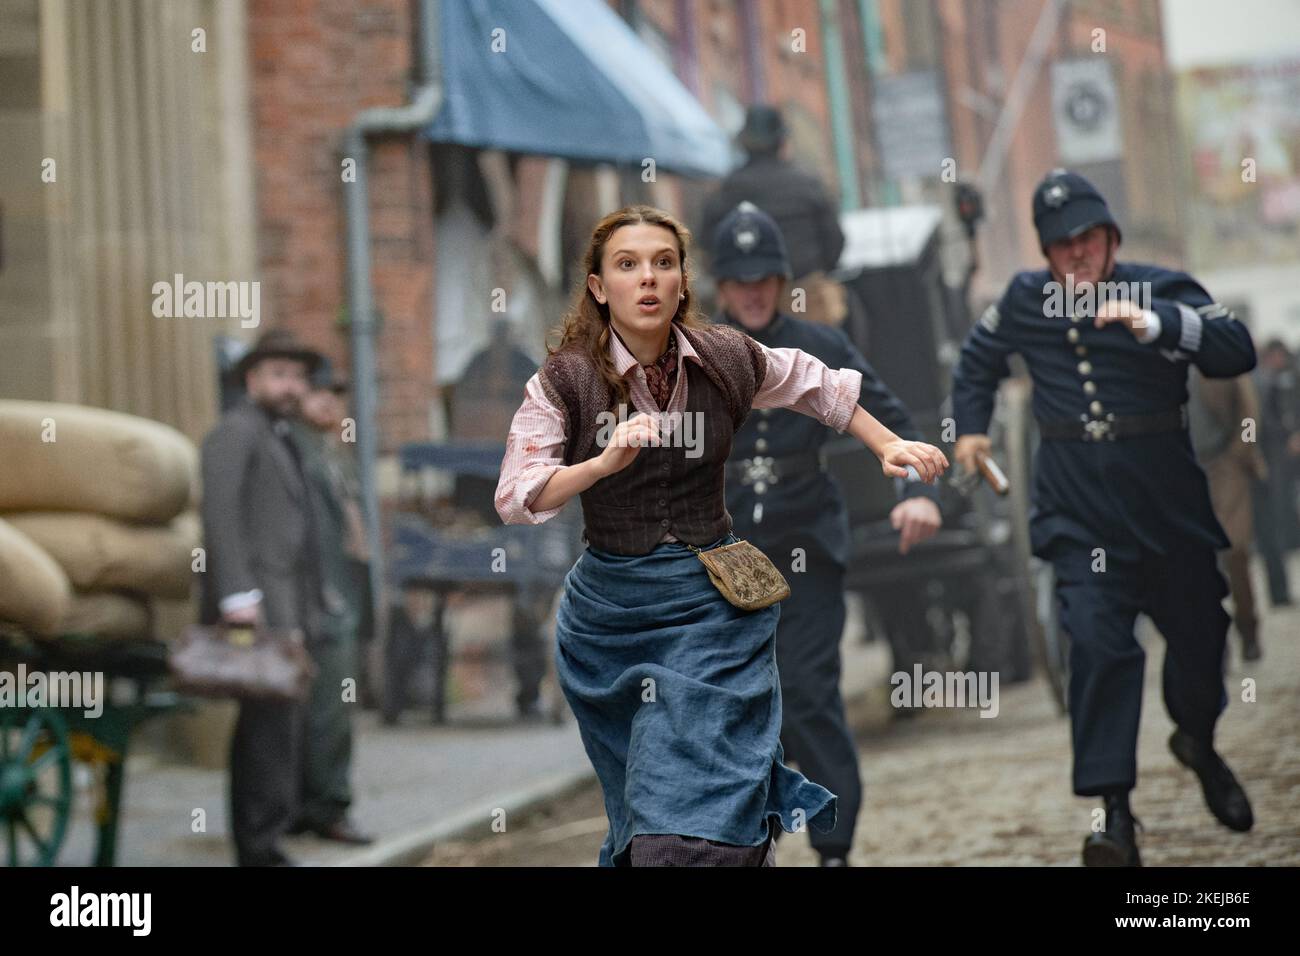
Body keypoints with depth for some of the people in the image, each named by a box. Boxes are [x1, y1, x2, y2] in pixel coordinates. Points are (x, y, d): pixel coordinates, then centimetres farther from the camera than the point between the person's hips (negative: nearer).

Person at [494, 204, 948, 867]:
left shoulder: (726, 359, -5)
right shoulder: (565, 381, -9)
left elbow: (816, 386, 15)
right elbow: (515, 500, -18)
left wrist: (889, 447, 13)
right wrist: (604, 463, -31)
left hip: (711, 603, -1)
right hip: (610, 607, 1)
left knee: (698, 822, -11)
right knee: (637, 812, 16)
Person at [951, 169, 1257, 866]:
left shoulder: (1162, 290, -4)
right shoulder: (1026, 300, 5)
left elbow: (1237, 351, -22)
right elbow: (978, 359, 26)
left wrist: (1154, 322, -33)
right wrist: (971, 426, 18)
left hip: (1167, 498, 0)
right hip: (1079, 509, 0)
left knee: (1199, 629, 11)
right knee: (1098, 641, -14)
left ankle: (1198, 743, 43)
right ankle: (1112, 809, -12)